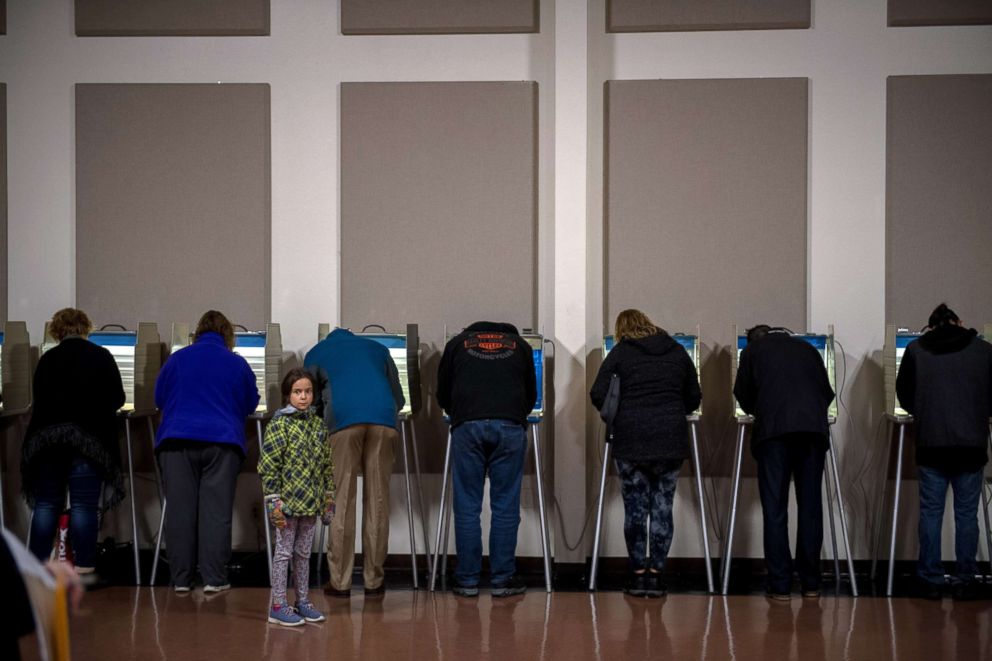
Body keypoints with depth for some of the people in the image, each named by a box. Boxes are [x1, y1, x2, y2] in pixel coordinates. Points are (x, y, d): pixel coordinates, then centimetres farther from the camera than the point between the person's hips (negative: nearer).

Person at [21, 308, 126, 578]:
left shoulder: (47, 359, 9)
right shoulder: (101, 357, 2)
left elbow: (39, 399, 14)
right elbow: (117, 398, 4)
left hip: (46, 435, 3)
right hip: (89, 437, -3)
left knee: (45, 504, 8)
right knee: (84, 506, -3)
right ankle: (83, 568, -3)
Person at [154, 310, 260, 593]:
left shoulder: (177, 359, 8)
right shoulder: (237, 364, 8)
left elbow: (159, 399, 18)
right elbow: (251, 404, 21)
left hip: (177, 441, 1)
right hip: (222, 442, -1)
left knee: (180, 511, 3)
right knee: (216, 511, -1)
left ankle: (181, 579, 5)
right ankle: (213, 579, -2)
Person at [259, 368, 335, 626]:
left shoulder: (318, 425, 9)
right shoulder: (279, 425, -9)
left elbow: (327, 465, 15)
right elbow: (268, 466, -12)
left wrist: (329, 497, 12)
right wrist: (274, 501, -15)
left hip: (311, 502, 6)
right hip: (288, 501, -6)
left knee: (303, 553, 14)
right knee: (284, 552, 1)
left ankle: (302, 601, 23)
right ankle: (278, 606, 6)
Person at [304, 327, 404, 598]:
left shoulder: (316, 353, 28)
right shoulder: (377, 348, 33)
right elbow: (399, 398, 34)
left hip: (343, 421, -2)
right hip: (383, 419, 2)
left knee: (341, 503, 1)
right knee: (377, 502, 5)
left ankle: (340, 582, 1)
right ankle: (374, 581, 8)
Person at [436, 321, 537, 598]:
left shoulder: (457, 343, 22)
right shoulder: (520, 345, 24)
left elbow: (442, 395, 26)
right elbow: (531, 395, 30)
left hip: (468, 426, 0)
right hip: (510, 427, 0)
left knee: (467, 506, 4)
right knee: (505, 507, 4)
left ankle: (467, 580, 4)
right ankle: (503, 579, 5)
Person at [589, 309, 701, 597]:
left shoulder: (620, 353, 4)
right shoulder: (678, 352, 13)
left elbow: (598, 395, -3)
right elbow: (694, 399, 15)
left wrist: (618, 414, 16)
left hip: (631, 441, -2)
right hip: (671, 441, 2)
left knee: (635, 508, 6)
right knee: (662, 507, 6)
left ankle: (638, 574, 9)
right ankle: (655, 574, 6)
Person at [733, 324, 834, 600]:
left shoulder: (752, 350, 19)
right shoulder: (807, 349, 26)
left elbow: (743, 396, 22)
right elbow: (828, 393, 25)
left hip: (774, 429, -2)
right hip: (814, 428, 2)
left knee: (775, 508, 0)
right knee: (810, 505, 8)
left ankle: (780, 585, -3)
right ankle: (810, 583, 11)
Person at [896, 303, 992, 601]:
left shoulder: (915, 351, 4)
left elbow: (905, 398, 12)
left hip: (931, 443, 0)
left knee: (931, 512, 7)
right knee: (967, 513, 6)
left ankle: (931, 580, 9)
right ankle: (965, 581, 8)